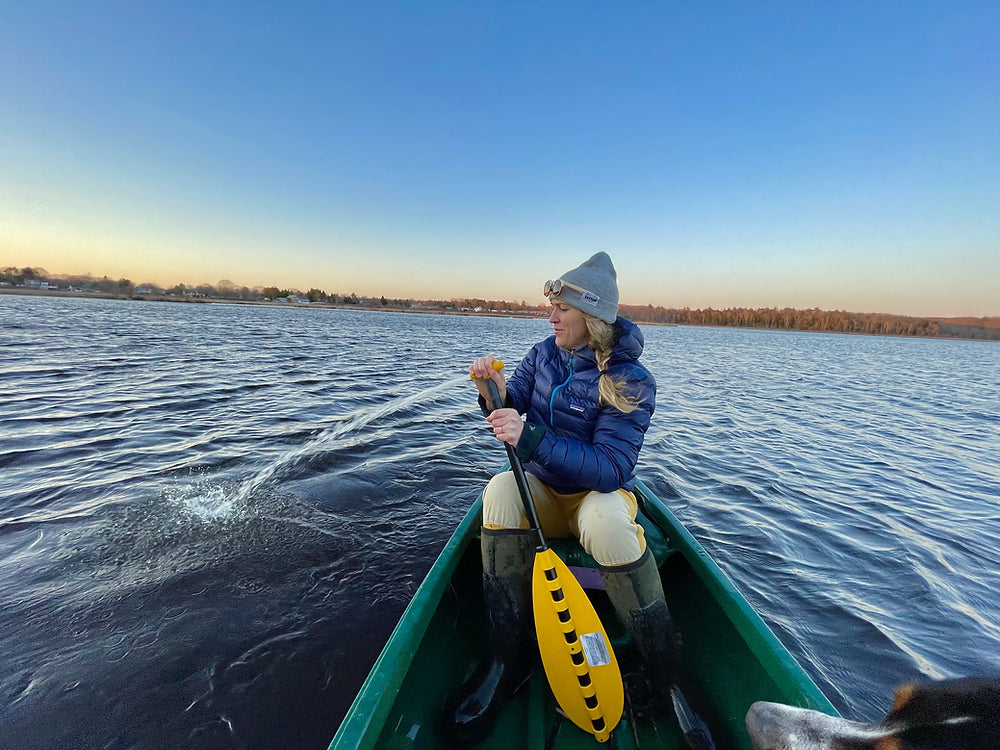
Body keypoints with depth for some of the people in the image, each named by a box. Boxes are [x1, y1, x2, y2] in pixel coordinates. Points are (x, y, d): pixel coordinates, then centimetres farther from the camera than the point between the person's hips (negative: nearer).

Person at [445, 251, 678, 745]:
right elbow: (516, 408, 5)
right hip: (543, 492, 4)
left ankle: (667, 672, -14)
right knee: (502, 487, -29)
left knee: (604, 518, -38)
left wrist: (531, 438, -36)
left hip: (599, 495, -4)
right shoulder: (544, 353, -1)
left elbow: (609, 470, -26)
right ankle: (508, 658, -17)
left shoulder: (629, 381, -18)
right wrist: (496, 393, -18)